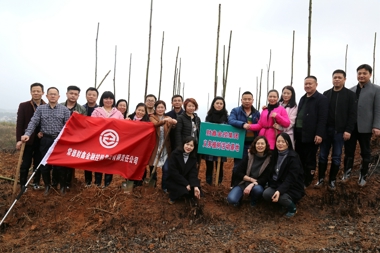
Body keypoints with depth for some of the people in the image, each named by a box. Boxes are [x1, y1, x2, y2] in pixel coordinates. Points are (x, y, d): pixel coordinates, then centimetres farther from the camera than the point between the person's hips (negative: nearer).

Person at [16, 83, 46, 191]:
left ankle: (36, 183, 25)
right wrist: (19, 139, -11)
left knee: (38, 163, 11)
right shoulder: (23, 106, -1)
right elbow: (19, 123, -5)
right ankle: (23, 185, 18)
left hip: (41, 140, 1)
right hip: (28, 139, -1)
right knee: (25, 164, 6)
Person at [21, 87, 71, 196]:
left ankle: (63, 186, 21)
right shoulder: (40, 108, 4)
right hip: (46, 140, 2)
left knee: (61, 164, 4)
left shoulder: (64, 109, 1)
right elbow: (33, 122, -3)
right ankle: (47, 185, 27)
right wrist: (27, 134, -19)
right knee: (44, 164, 8)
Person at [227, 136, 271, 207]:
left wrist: (252, 184, -23)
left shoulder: (269, 159, -6)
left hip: (257, 185, 0)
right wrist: (251, 179, -14)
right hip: (243, 183, 0)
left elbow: (265, 179, -9)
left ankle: (253, 203, -2)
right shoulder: (249, 156, -1)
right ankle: (242, 195, 10)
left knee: (258, 189, -37)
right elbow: (238, 174, -3)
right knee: (231, 199, -26)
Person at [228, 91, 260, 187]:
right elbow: (231, 121, -15)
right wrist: (242, 124, -32)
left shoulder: (257, 113, 12)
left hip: (253, 144, 3)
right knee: (238, 166, 0)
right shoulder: (235, 110, 2)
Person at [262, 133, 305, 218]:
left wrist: (279, 191, -35)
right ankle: (285, 202, 5)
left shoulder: (293, 157, -15)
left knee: (280, 197, -33)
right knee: (266, 194, -23)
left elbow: (291, 178, -23)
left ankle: (292, 208, 0)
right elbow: (271, 172, 9)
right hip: (277, 184, 6)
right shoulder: (275, 154, 4)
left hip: (292, 187, -5)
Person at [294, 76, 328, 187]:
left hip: (311, 135, -7)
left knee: (310, 160, 4)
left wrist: (319, 134, -20)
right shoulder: (303, 98, 18)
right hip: (299, 134, 7)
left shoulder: (321, 99, -6)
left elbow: (322, 118, -13)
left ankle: (306, 182, 14)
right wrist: (295, 131, 13)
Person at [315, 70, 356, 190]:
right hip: (326, 130, 3)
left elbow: (352, 114, -5)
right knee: (322, 156, 6)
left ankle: (332, 180, 16)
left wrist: (348, 130, -13)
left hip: (340, 131, -3)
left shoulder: (350, 95, 0)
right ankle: (321, 178, 17)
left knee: (336, 157, 5)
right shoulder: (326, 94, 11)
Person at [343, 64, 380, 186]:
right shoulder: (351, 90, 11)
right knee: (348, 151, 8)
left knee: (365, 152, 9)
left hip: (365, 127, -3)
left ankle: (363, 176, 21)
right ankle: (347, 172, 22)